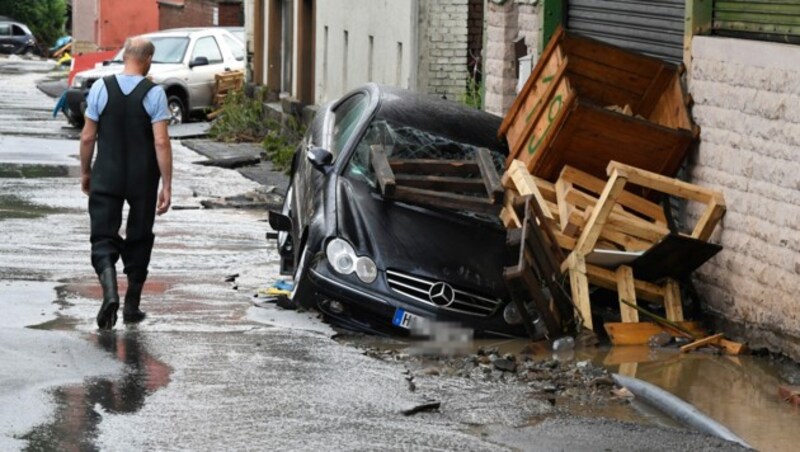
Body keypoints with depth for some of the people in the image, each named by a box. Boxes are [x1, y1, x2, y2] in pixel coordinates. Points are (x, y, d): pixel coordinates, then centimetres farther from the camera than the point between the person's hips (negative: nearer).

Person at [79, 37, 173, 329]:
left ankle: (110, 291, -24)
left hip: (106, 177, 0)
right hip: (143, 179, 0)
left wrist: (85, 172, 13)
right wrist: (167, 185, -9)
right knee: (138, 240, 14)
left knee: (103, 238, 1)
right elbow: (161, 142, -13)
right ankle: (132, 306, 20)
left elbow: (87, 137, -1)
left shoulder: (101, 88, -4)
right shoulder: (154, 94, -9)